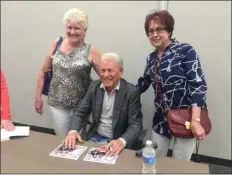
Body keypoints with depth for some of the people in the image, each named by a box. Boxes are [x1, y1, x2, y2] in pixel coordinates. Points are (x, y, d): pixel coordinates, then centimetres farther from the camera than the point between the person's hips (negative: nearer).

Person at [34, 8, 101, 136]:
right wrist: (38, 96, 7)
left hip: (81, 104, -2)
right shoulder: (57, 44, -1)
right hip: (57, 103, 2)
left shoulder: (90, 51, -10)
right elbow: (43, 71, 7)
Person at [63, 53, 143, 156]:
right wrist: (73, 131, -18)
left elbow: (136, 124, -16)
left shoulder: (131, 91, -14)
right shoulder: (94, 86, -1)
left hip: (116, 142, -3)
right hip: (94, 137, 4)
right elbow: (81, 112, 1)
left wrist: (122, 141, -35)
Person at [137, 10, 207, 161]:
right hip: (161, 118, 5)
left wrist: (195, 120, -24)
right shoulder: (151, 58, 6)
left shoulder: (185, 51, -12)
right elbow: (143, 83, 19)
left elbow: (198, 85, -18)